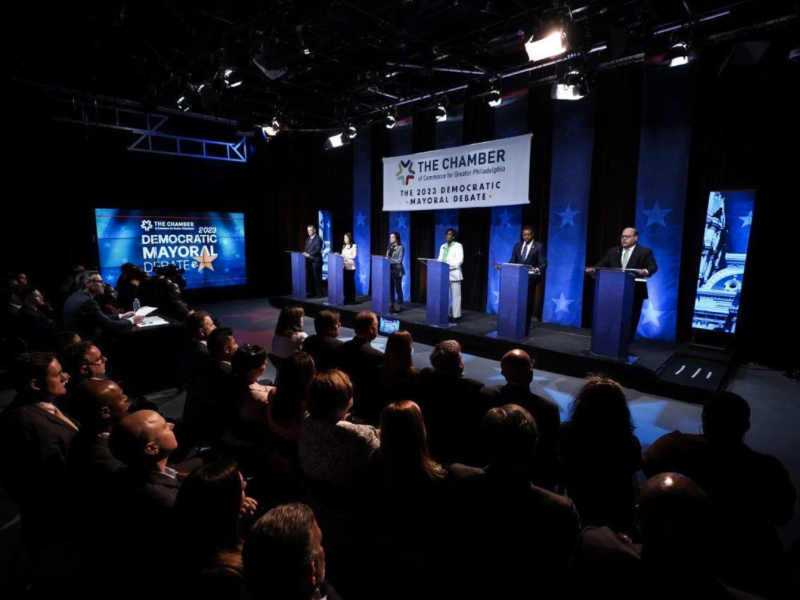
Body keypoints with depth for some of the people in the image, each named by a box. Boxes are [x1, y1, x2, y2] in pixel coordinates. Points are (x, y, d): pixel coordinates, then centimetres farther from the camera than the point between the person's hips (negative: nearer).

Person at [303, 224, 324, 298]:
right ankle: (313, 292, 18)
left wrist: (309, 254, -20)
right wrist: (305, 253, -2)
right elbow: (306, 249, 20)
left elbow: (318, 250, -16)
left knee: (317, 278, -4)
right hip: (309, 261, 8)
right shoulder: (308, 239, 19)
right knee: (311, 278, 10)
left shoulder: (318, 239, -7)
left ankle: (319, 293, 2)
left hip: (315, 261, -8)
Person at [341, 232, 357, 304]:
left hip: (351, 267, -5)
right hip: (344, 266, 5)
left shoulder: (354, 246, -2)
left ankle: (352, 299, 1)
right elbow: (343, 255, 17)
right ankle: (346, 299, 9)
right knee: (345, 283, 3)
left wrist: (344, 256, -15)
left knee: (351, 283, -3)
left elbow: (353, 256, -10)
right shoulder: (344, 246, 18)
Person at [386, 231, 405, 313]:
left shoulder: (400, 247, -6)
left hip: (397, 271, -6)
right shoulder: (390, 247, 14)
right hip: (390, 270, 6)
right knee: (390, 288, 9)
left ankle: (399, 306, 3)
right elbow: (387, 258, 15)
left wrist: (389, 259, -17)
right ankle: (391, 304, 16)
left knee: (398, 288, -2)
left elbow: (399, 260, -12)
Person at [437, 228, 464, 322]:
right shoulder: (443, 246, 16)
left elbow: (460, 260, -10)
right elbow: (440, 259, 14)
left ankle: (456, 315, 0)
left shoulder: (458, 246, 0)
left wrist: (449, 266, -21)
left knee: (455, 295, -3)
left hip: (454, 273, -5)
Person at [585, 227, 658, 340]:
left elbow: (653, 267, -10)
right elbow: (603, 264, 6)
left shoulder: (645, 251, 0)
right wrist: (593, 269, -15)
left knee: (630, 321, 5)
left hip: (634, 293, -3)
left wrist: (645, 271, -33)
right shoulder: (613, 251, 12)